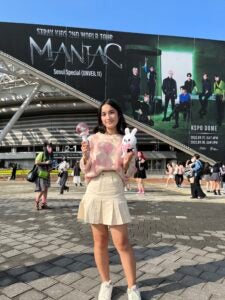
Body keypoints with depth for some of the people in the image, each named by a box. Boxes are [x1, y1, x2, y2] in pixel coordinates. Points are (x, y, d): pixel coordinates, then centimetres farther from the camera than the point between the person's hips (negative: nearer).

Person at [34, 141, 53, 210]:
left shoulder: (50, 155, 14)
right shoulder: (41, 154, -10)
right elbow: (36, 162, -19)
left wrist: (50, 168, 7)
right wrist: (45, 163, -19)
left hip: (46, 174, 8)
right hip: (41, 174, -8)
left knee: (46, 189, 8)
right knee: (42, 190, -8)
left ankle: (43, 204, 14)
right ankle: (36, 201, 11)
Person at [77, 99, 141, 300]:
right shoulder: (93, 139, 2)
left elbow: (127, 175, 4)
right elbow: (86, 170, 4)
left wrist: (127, 163, -16)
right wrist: (85, 156, -14)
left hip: (115, 195, -1)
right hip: (94, 193, 1)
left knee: (122, 242, 2)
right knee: (100, 241, 11)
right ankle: (106, 283, 30)